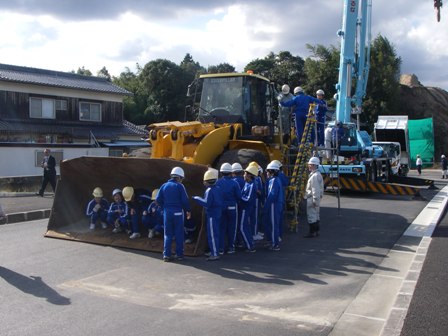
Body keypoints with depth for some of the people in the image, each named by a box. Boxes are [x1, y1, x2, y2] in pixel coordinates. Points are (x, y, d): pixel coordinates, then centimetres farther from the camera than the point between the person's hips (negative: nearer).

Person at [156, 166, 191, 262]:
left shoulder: (164, 186, 5)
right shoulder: (180, 186, -7)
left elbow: (158, 199, 3)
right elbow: (185, 200, -9)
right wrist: (188, 211, 4)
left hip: (167, 212, 3)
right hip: (178, 212, -3)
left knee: (167, 234, 9)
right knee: (179, 234, 6)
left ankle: (166, 255, 4)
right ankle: (179, 254, 10)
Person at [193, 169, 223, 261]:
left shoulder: (209, 190, -17)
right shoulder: (218, 189, 9)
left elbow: (206, 203, -23)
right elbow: (222, 202, 13)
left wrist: (197, 198, -13)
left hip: (212, 215, -9)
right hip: (218, 213, 9)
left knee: (212, 235, -4)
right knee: (216, 233, 16)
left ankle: (215, 254, -2)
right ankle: (214, 251, 25)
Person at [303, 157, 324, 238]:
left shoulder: (315, 176, -20)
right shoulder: (318, 174, 14)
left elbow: (315, 189, -23)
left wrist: (315, 200, -22)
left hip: (312, 199, -11)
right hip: (315, 198, 11)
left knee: (311, 216, -5)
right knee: (316, 215, 15)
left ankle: (312, 232, 0)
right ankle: (316, 231, 22)